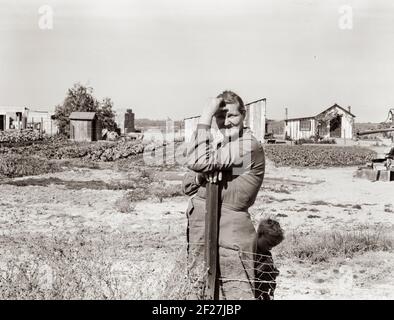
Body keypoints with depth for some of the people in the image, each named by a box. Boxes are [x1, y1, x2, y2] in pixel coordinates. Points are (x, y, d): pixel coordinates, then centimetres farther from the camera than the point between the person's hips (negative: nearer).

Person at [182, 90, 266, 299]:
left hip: (230, 234, -8)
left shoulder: (249, 145, -15)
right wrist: (201, 177, -13)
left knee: (237, 291, -6)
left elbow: (196, 162, -26)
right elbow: (187, 186, 9)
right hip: (199, 230, 8)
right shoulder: (215, 145, 13)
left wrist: (204, 118, -20)